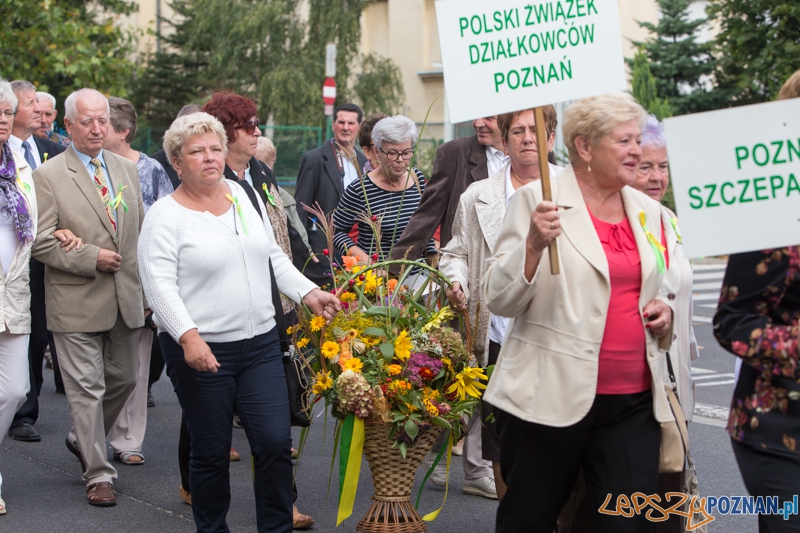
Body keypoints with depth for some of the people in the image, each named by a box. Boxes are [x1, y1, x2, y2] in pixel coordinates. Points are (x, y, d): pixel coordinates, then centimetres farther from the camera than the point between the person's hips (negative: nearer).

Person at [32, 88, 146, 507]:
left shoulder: (127, 169, 11)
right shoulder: (48, 176, -7)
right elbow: (42, 243, -12)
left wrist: (147, 287, 12)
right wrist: (92, 258, -17)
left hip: (126, 299, 6)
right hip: (77, 303, -6)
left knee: (124, 378, 15)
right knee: (86, 388, -1)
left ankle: (82, 440, 39)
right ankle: (97, 473, 8)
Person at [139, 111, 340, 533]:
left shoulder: (243, 195, 10)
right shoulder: (165, 215, -7)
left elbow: (273, 256, 19)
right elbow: (159, 284, -14)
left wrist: (308, 292, 8)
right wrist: (188, 336, -26)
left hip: (260, 341, 5)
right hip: (201, 349, -4)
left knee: (275, 441, -1)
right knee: (211, 453, 5)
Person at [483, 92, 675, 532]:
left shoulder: (647, 211, 12)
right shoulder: (538, 199, -5)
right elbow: (499, 300, -8)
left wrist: (663, 314, 4)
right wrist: (533, 244, -24)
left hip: (633, 400, 4)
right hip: (551, 395, -4)